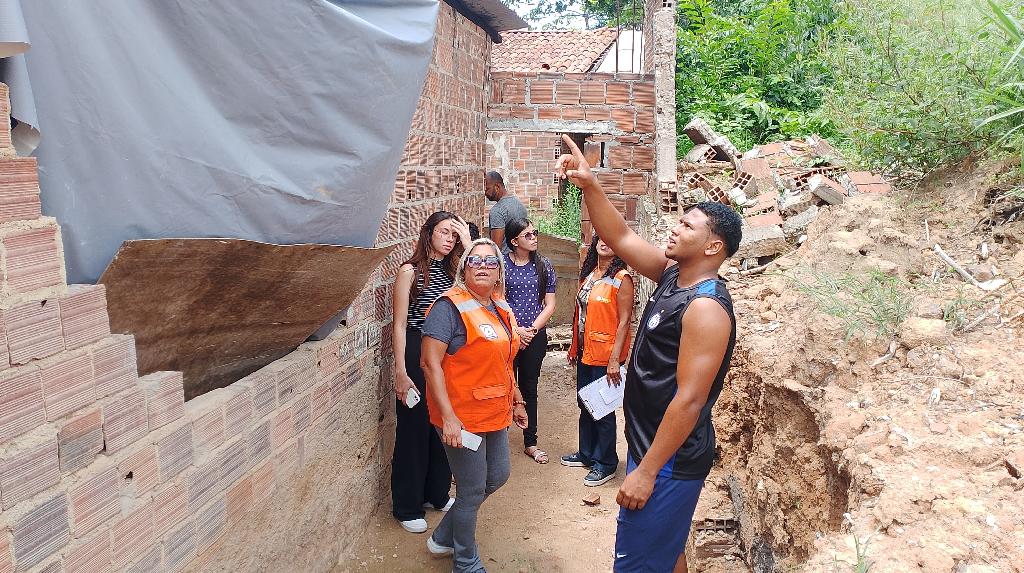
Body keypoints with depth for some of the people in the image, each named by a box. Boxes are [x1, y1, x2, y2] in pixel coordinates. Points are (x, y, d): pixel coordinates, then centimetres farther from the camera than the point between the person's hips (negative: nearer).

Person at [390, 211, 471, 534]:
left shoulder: (453, 271, 10)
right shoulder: (410, 271, -7)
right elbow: (399, 324, -10)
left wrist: (468, 244, -8)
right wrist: (400, 372, -14)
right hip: (417, 353, -6)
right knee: (413, 429, 4)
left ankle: (437, 493, 33)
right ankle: (407, 507, 18)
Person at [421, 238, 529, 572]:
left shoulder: (501, 309, 8)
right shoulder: (450, 307, -17)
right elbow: (430, 362, -21)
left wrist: (517, 400, 19)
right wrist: (448, 417, -25)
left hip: (495, 413, 9)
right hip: (462, 417, -9)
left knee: (497, 477, 20)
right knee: (473, 491, 4)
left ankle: (443, 538, 38)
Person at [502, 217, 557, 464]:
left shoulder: (544, 265, 2)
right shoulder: (501, 264, -5)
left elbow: (550, 304, 2)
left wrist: (532, 329, -8)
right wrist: (516, 330, -12)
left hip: (535, 336, 2)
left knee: (529, 388, 11)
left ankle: (530, 443, 22)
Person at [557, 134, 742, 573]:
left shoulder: (706, 306, -24)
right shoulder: (673, 275, 2)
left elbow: (690, 399, -26)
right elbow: (620, 239, 7)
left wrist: (646, 471, -24)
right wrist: (589, 186, -7)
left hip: (672, 458, -9)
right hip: (651, 444, 9)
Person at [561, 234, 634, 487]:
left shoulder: (622, 279, -13)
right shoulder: (588, 274, 8)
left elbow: (624, 321, -16)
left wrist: (615, 359, -20)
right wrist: (574, 346, 15)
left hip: (605, 355, -7)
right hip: (585, 352, 7)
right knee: (585, 405, 18)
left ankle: (606, 464, 19)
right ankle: (586, 454, 34)